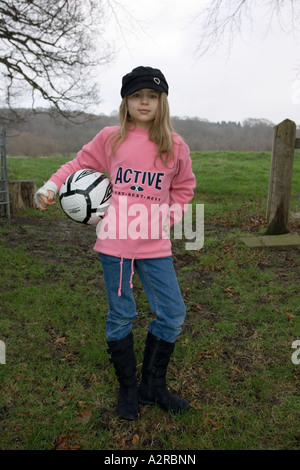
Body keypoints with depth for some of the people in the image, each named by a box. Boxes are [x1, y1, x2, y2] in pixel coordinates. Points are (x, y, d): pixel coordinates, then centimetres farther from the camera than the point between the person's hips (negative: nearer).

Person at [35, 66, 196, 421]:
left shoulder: (175, 146, 3)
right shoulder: (110, 138, 0)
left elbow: (183, 187, 15)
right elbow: (80, 165, 10)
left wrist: (167, 218, 3)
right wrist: (51, 186, -7)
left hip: (155, 245, 2)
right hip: (115, 242, -1)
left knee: (173, 315, 5)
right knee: (120, 317, 9)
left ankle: (153, 385, 30)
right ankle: (128, 389, 33)